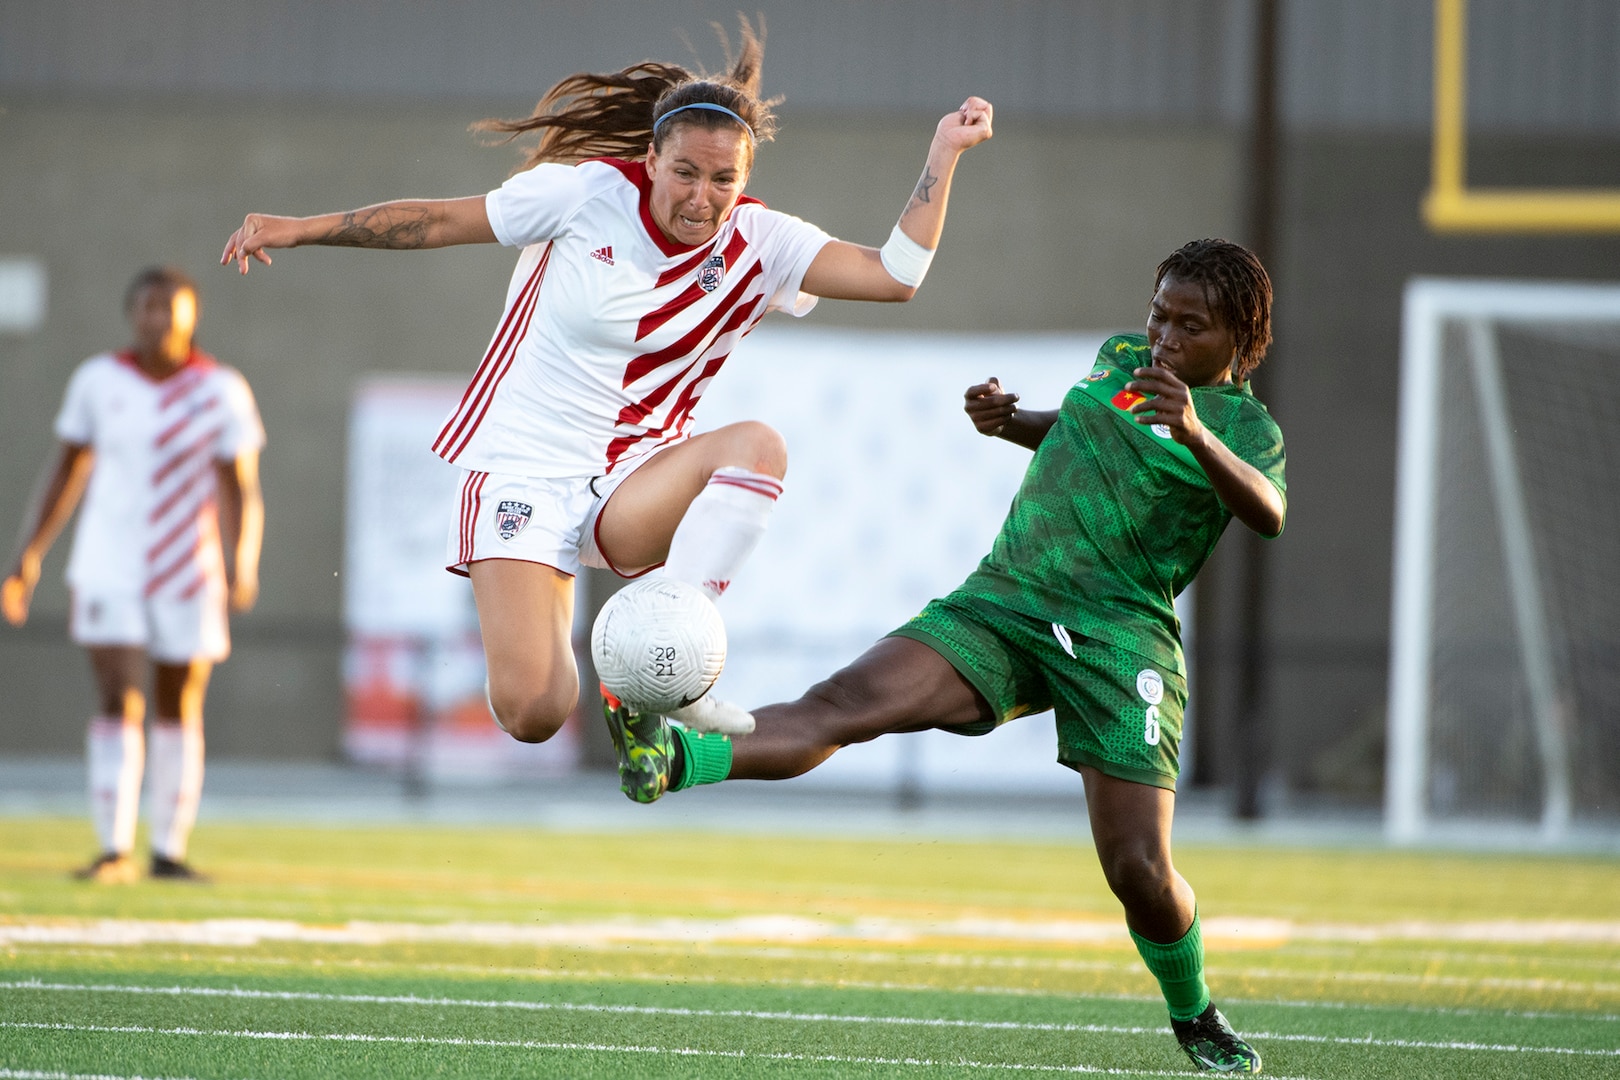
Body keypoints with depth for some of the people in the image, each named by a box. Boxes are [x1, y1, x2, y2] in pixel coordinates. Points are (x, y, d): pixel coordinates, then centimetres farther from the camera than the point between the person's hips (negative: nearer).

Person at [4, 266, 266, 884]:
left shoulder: (221, 391, -4)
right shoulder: (98, 382, 0)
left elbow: (240, 490, -5)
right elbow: (66, 471, 9)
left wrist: (242, 566, -19)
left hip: (191, 575, 0)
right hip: (110, 571, 0)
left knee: (179, 712, 6)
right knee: (119, 703, -11)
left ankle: (168, 850, 16)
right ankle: (114, 851, -14)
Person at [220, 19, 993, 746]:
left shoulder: (758, 244, -3)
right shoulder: (588, 192, -9)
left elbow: (893, 275, -11)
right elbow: (439, 220, 0)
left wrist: (943, 154, -16)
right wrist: (299, 229, 1)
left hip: (631, 487, 3)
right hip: (522, 474, -3)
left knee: (758, 446, -30)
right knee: (532, 716, -19)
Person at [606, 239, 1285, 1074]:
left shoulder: (1247, 427, 1)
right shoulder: (1121, 359, 18)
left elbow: (1268, 514, -22)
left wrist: (1196, 434, -39)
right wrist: (1010, 423, 19)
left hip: (1119, 636, -4)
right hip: (1002, 605, 4)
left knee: (1139, 870, -11)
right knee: (844, 702, -21)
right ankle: (675, 760, -43)